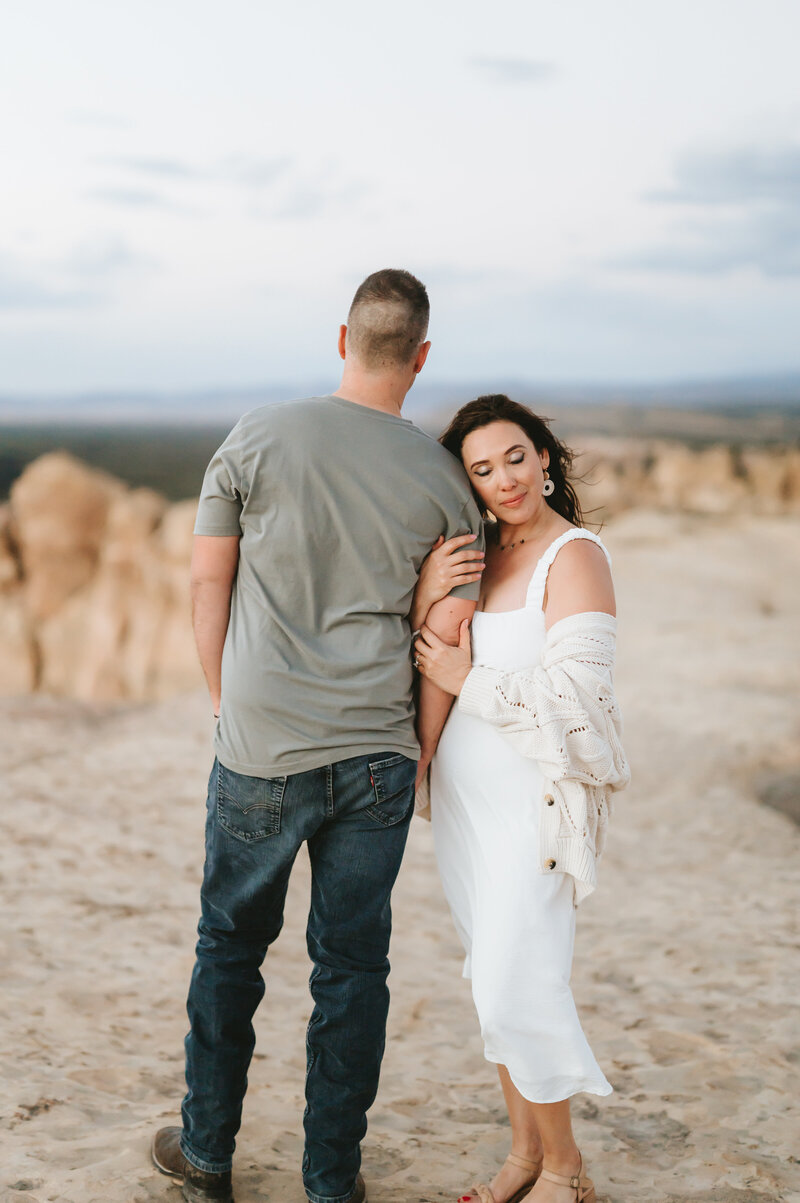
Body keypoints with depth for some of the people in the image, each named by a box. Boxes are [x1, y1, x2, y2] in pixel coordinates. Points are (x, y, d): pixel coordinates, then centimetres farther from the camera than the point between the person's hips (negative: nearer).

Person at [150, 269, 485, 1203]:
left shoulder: (257, 439, -5)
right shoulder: (443, 478, -1)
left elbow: (207, 581, 0)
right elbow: (449, 635, 0)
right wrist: (419, 758, 12)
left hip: (261, 750, -1)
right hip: (375, 754, 1)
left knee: (231, 942, 17)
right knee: (353, 965, 11)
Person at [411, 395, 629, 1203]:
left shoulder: (574, 556, -12)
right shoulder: (474, 556, 9)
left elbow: (575, 697, -18)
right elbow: (419, 664, 3)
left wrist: (467, 683, -13)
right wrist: (426, 594, -15)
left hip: (533, 799, -7)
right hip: (464, 795, 7)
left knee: (516, 985, -5)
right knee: (492, 978, 14)